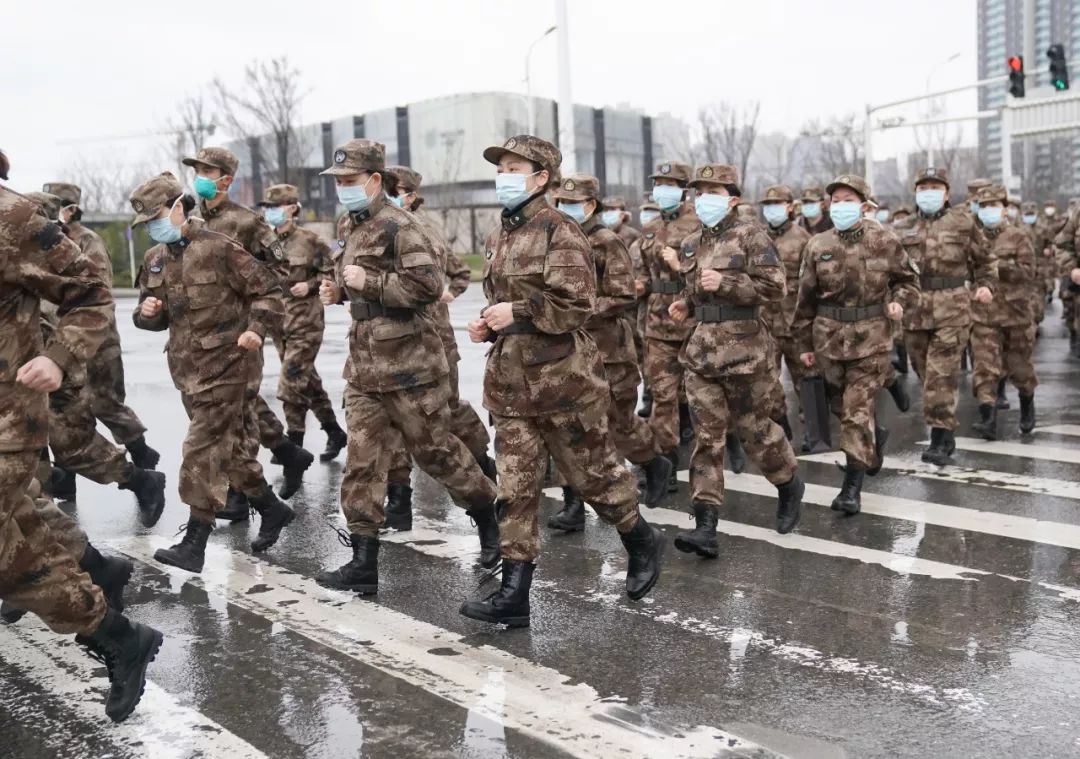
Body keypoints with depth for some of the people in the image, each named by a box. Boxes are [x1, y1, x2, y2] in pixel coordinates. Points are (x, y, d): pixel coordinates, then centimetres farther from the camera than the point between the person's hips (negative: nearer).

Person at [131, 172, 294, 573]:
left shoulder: (219, 248, -11)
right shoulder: (155, 259, 10)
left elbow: (267, 289, -8)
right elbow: (153, 317, 18)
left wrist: (256, 329, -22)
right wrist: (146, 310, -5)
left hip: (223, 363, -7)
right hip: (186, 366, 8)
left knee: (202, 450, -9)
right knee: (228, 445, 14)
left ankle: (194, 543, -4)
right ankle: (272, 510, 30)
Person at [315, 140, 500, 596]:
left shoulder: (399, 227, -13)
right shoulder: (350, 227, 14)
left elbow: (428, 285, -24)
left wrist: (368, 282, -21)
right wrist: (338, 290, 9)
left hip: (408, 361, -8)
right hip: (363, 361, 8)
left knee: (434, 449, 5)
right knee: (362, 459, 4)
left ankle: (487, 514, 29)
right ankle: (363, 562, 9)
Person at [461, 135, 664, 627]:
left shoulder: (560, 232, -11)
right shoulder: (499, 236, 14)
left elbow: (577, 303, -19)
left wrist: (516, 313, -21)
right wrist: (488, 323, 7)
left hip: (562, 377, -7)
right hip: (510, 380, 7)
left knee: (592, 472, 7)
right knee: (515, 488, 4)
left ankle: (643, 542, 33)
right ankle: (514, 596, 9)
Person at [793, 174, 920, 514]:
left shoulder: (884, 240, -1)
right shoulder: (817, 245, 4)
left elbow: (908, 278, 11)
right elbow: (806, 297, 8)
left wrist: (899, 301, -10)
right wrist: (804, 343, 7)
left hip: (871, 336, -3)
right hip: (829, 335, 3)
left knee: (858, 407, -8)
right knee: (840, 403, 15)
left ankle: (852, 486, -3)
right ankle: (875, 437, 46)